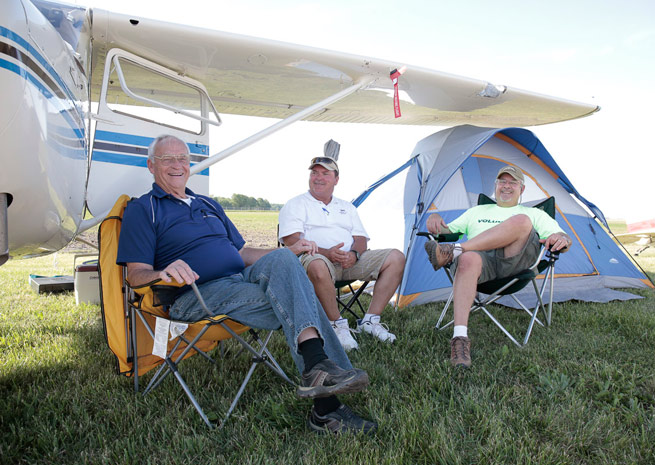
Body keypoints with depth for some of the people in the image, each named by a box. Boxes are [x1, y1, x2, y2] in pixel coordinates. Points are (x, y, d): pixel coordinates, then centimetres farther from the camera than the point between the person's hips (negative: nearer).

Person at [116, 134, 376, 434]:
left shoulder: (209, 205, 27)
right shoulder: (142, 210, 7)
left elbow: (241, 254, 27)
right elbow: (136, 275, -3)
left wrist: (289, 253, 13)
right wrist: (163, 272, -28)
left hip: (242, 279, 6)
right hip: (198, 295, -6)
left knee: (279, 259, -27)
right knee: (291, 299, -27)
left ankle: (317, 367, -36)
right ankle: (326, 407, -33)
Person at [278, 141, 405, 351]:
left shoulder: (346, 207, 24)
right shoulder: (296, 205, 7)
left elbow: (360, 238, 15)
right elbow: (292, 241, -7)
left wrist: (354, 254, -11)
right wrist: (326, 252, -22)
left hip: (350, 262, 5)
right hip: (319, 258, -5)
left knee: (396, 257, -10)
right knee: (317, 265, -42)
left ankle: (370, 320, -9)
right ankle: (337, 324, -20)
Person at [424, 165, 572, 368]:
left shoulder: (533, 214, 30)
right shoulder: (477, 211, 37)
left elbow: (564, 240, 18)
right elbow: (447, 230, 32)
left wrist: (561, 239, -9)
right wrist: (435, 218, 8)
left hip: (513, 261, 0)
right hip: (481, 258, 0)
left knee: (521, 222, -30)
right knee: (469, 259, -40)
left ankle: (453, 252, -32)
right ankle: (460, 338, -47)